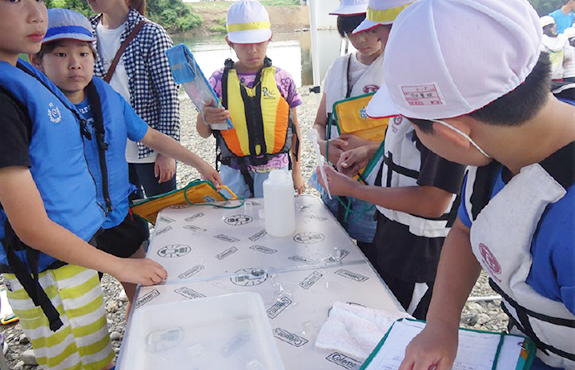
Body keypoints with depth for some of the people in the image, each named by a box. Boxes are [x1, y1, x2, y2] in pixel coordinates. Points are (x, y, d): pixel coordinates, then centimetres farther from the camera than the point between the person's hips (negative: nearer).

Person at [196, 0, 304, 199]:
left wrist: (296, 170, 9)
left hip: (274, 170, 0)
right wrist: (205, 119, -18)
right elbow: (204, 133, 5)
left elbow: (294, 128, 6)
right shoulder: (219, 80, -1)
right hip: (233, 174, 1)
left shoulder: (281, 78, -1)